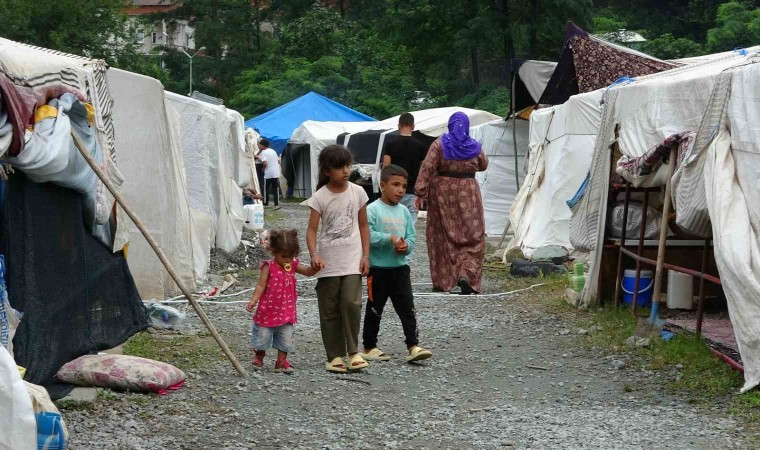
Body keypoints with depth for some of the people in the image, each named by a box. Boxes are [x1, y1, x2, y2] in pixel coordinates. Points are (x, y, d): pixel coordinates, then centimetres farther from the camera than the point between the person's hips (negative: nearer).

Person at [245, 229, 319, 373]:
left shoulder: (293, 265, 1)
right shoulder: (269, 266, -13)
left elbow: (308, 272, -4)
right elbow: (261, 286, -14)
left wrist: (315, 267, -26)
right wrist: (253, 300, -25)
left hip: (286, 311, 4)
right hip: (268, 310, -3)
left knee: (286, 338, 5)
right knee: (262, 335, 10)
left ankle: (281, 361, 15)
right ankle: (258, 358, 31)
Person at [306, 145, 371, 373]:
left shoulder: (357, 192, 3)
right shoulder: (320, 197, -4)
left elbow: (363, 226, 9)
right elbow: (312, 230, -8)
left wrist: (365, 255, 3)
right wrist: (314, 255, -24)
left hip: (352, 260, 1)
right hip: (327, 262, -1)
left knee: (351, 303, -13)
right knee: (329, 310, 4)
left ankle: (353, 351, 1)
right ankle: (335, 356, 13)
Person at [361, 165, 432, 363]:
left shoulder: (404, 212, 8)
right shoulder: (372, 209, -9)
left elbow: (411, 236, 10)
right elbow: (367, 235, -18)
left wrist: (406, 246, -12)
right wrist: (390, 238, -21)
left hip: (400, 267, 5)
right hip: (378, 268, -4)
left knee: (407, 307, -1)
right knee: (375, 309, 7)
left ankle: (413, 345, -2)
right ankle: (369, 347, 18)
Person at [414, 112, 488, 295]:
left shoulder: (439, 144, -5)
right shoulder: (475, 147, 0)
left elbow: (427, 168, -13)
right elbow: (483, 165, 18)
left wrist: (420, 193, -13)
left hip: (442, 193, 0)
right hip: (468, 195, 0)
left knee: (442, 237, 10)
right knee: (472, 237, 6)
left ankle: (442, 280, 12)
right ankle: (466, 274, -15)